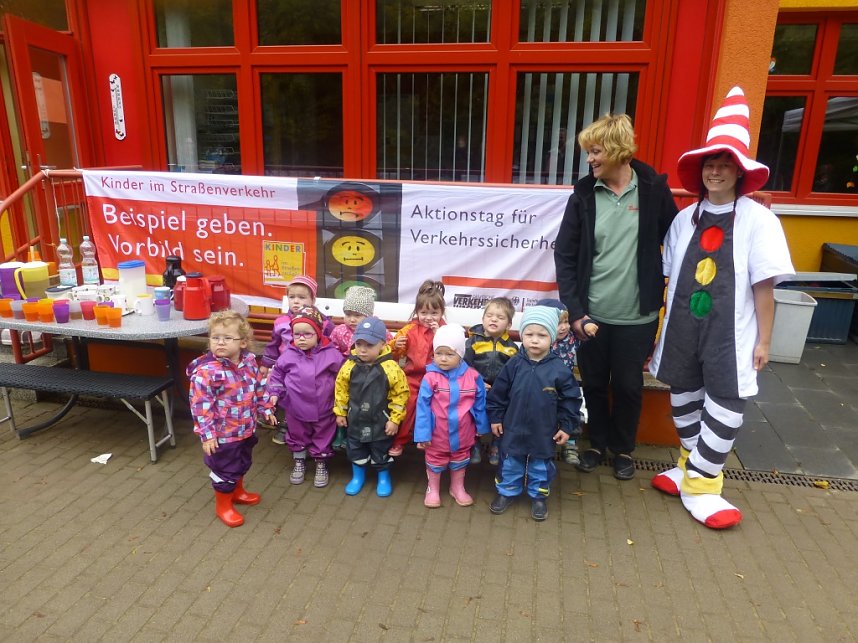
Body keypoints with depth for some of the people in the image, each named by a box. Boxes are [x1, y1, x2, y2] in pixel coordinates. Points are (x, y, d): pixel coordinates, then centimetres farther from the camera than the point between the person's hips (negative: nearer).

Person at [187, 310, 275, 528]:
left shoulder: (249, 361, -6)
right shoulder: (205, 371, -25)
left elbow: (259, 387, 9)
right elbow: (201, 405, -22)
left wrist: (266, 409, 14)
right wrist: (207, 434, -22)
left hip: (246, 429, 7)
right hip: (222, 433, -7)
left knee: (243, 463, 26)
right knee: (225, 468, 10)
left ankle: (237, 491, 51)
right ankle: (223, 505, 32)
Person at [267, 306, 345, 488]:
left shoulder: (331, 354, -14)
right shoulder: (288, 355, -9)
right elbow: (277, 374, 5)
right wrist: (275, 393, -1)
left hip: (323, 410, -1)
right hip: (296, 409, 2)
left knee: (322, 437, 15)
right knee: (297, 436, 21)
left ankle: (321, 464, 36)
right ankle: (299, 461, 43)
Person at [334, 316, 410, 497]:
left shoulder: (390, 368, -21)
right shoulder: (349, 366, -12)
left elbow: (401, 394, -13)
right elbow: (341, 389, 2)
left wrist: (395, 419, -10)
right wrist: (340, 413, 7)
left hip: (380, 422, -2)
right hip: (355, 420, 3)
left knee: (381, 453, 16)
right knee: (355, 451, 19)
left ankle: (383, 478, 40)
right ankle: (358, 476, 43)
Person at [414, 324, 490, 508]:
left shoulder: (472, 376, -13)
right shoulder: (430, 378, -20)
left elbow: (480, 403, -1)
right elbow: (423, 407, -16)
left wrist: (481, 427, 7)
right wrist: (423, 434, -15)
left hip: (462, 433, 2)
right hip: (438, 434, -2)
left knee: (460, 461, 23)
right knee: (435, 461, 19)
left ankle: (458, 488, 45)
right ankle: (433, 489, 41)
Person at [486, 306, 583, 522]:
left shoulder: (559, 369, -13)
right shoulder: (514, 365, -10)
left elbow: (571, 399, -5)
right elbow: (498, 393, -1)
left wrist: (567, 427, -5)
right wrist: (495, 418, 1)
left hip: (544, 433, -1)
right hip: (514, 429, 1)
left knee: (541, 466, 15)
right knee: (510, 463, 16)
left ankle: (538, 497, 36)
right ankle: (506, 492, 36)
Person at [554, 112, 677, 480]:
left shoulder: (654, 189, -5)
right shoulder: (584, 195, -3)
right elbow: (564, 255, -3)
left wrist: (669, 291, 1)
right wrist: (573, 308, -8)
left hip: (637, 316, -1)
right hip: (591, 313, 1)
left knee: (628, 386, 13)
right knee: (594, 383, 14)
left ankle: (623, 448, 37)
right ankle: (598, 443, 37)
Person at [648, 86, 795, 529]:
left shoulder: (758, 220, -7)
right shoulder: (686, 217, 4)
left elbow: (763, 287, -7)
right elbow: (668, 276, 7)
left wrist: (763, 340, -5)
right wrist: (661, 327, 8)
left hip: (729, 333, -4)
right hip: (683, 328, 4)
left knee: (725, 410, -1)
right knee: (684, 400, 15)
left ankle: (698, 481, 18)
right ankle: (693, 472, 35)